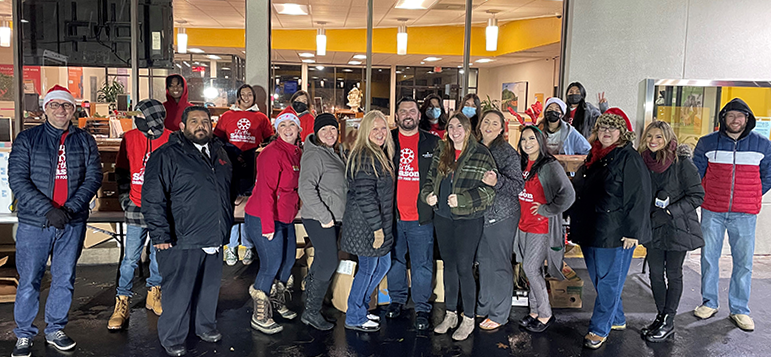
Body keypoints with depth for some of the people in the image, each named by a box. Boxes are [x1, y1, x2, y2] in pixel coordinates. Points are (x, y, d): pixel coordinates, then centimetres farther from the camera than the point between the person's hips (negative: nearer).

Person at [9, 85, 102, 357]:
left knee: (64, 280, 10)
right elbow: (17, 179, -6)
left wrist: (71, 208, -13)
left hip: (73, 223, 2)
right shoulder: (27, 139, 2)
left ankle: (55, 330, 26)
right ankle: (24, 335, 20)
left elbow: (94, 177, 1)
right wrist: (48, 210, -17)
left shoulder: (85, 141, 7)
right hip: (34, 223, -2)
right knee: (29, 281, 4)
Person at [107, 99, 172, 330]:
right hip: (136, 209, 0)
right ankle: (122, 303, 10)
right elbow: (121, 171, 8)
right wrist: (124, 199, 2)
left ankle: (154, 294, 30)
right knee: (130, 258, 0)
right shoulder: (130, 138, 1)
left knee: (159, 254, 12)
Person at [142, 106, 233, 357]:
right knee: (179, 292, 2)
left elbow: (228, 190, 26)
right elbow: (152, 198, -13)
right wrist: (160, 234, -17)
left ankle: (206, 326, 38)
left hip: (215, 239, 6)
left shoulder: (219, 153, 13)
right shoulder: (166, 156, -9)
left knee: (210, 287, 18)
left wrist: (227, 222, 23)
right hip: (182, 241, -6)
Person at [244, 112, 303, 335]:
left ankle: (278, 302, 39)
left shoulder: (297, 153, 10)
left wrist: (295, 209, 11)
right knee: (272, 264, -5)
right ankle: (260, 316, 10)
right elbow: (266, 191, -22)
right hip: (264, 218, -9)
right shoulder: (273, 153, -18)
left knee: (288, 260, 17)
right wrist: (267, 225, -24)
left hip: (286, 218, 9)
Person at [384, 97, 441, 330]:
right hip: (392, 215, 1)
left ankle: (422, 308, 16)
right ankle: (397, 299, 31)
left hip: (421, 216, -1)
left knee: (422, 265, 4)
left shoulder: (433, 143, 3)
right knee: (394, 260, 14)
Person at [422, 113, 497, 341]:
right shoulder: (441, 152, 8)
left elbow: (489, 189, -12)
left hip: (468, 220, -5)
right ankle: (450, 315, 28)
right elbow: (430, 179, 16)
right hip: (443, 217, 5)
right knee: (449, 265, 14)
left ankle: (468, 319, 16)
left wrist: (462, 199, -22)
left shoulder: (481, 154, -8)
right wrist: (428, 194, -6)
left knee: (464, 268, -1)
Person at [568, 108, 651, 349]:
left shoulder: (629, 158, -9)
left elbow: (638, 198, -14)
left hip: (615, 234, -8)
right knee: (598, 279, 16)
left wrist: (632, 232, -17)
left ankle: (599, 329, 10)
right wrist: (576, 225, 22)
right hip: (590, 230, 8)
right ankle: (617, 319, 33)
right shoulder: (593, 157, 13)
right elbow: (578, 190, 22)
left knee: (608, 281, 1)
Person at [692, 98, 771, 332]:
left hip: (744, 215, 0)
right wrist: (701, 197, 4)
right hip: (712, 211, 0)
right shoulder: (707, 143, 1)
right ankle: (709, 303, 21)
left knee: (744, 262, 4)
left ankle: (739, 309, 16)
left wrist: (751, 199, 8)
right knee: (708, 257, 6)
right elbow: (695, 173, 11)